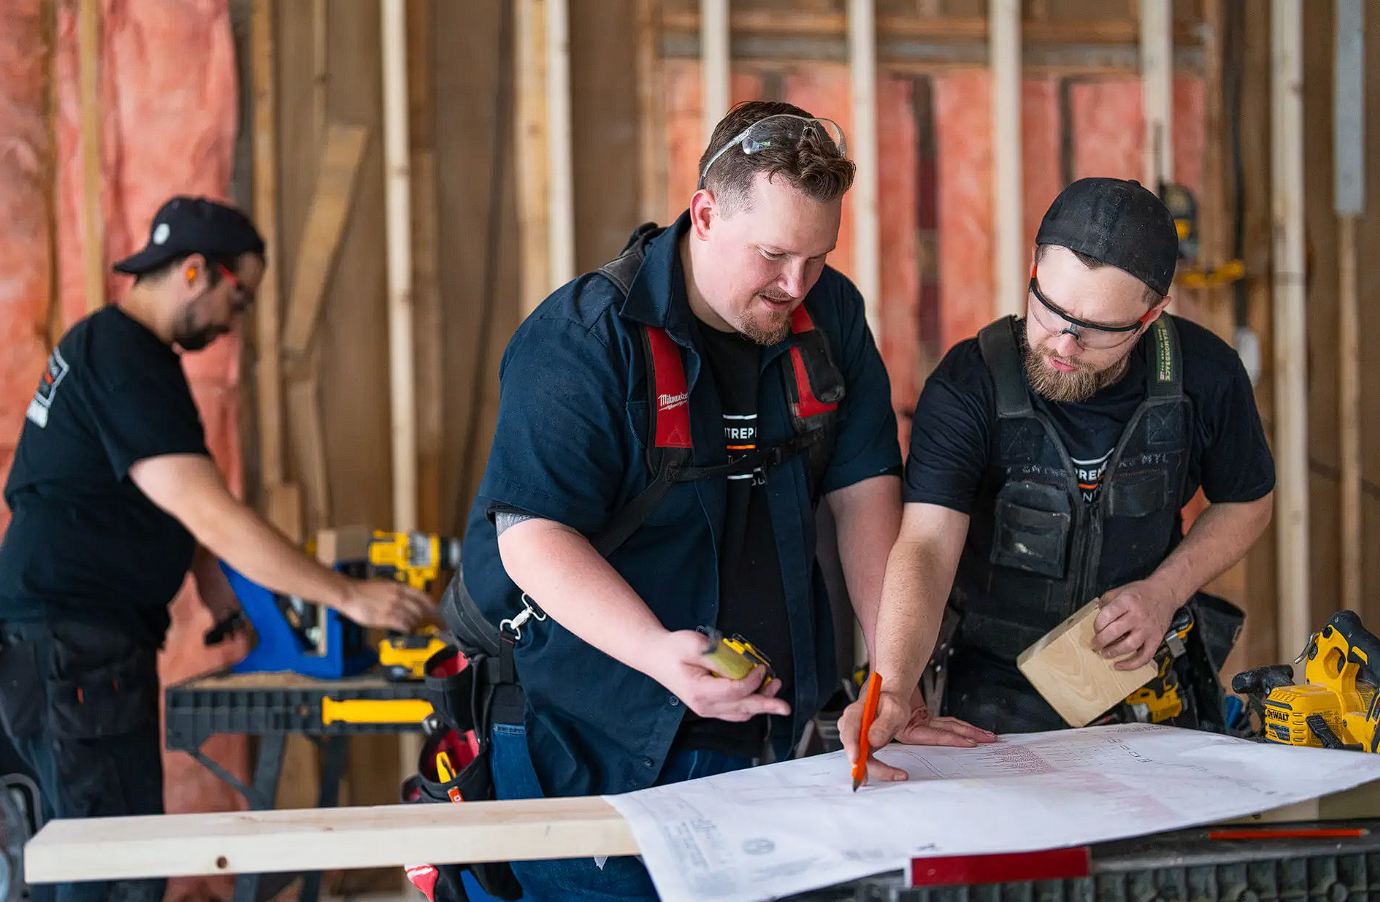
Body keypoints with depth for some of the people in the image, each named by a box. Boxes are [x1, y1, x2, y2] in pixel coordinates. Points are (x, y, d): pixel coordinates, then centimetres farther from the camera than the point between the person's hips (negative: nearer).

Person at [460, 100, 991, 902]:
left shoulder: (832, 318, 5)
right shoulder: (584, 339, -14)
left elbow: (865, 495, 6)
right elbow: (532, 535, -19)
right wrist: (661, 653, -33)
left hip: (759, 735, 5)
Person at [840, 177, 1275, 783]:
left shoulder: (1203, 375, -8)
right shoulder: (968, 385, -16)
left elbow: (1246, 503, 11)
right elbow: (927, 545, -26)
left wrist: (1163, 591, -6)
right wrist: (893, 690, -43)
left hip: (1151, 676, 2)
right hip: (1001, 695, -2)